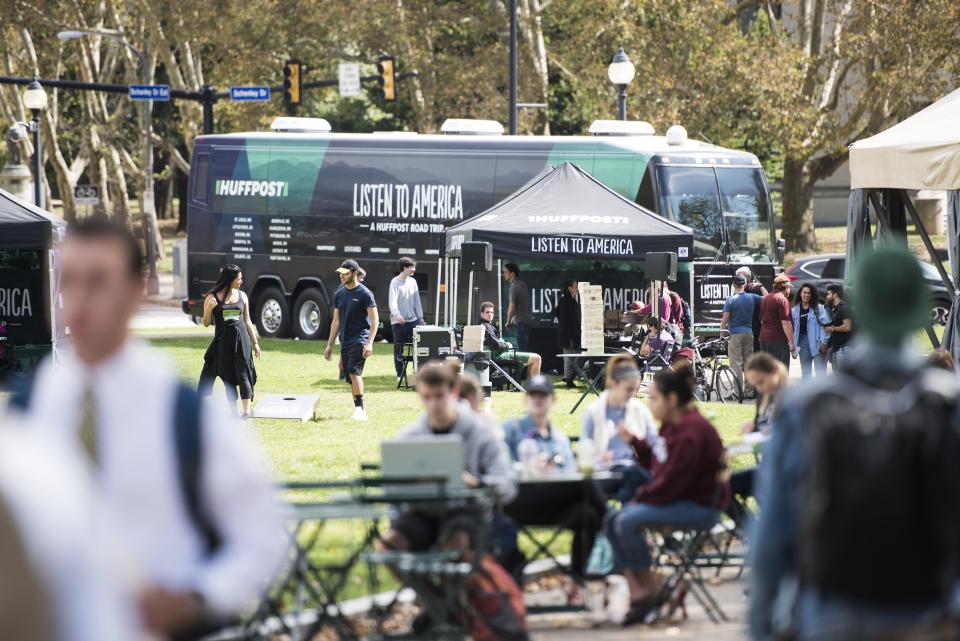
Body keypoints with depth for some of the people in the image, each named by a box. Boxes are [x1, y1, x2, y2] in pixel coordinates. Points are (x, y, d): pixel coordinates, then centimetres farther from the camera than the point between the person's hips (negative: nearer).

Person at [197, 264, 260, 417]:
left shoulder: (242, 296, 8)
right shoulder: (212, 297, -1)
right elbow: (206, 323, 3)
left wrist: (255, 343, 14)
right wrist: (209, 309, -17)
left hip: (241, 340, 2)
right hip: (222, 341, -2)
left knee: (243, 374, -2)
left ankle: (247, 411, 1)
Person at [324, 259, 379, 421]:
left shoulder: (364, 294, -7)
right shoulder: (339, 294, 12)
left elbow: (374, 320, -9)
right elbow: (336, 321, 18)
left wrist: (369, 343, -19)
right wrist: (329, 345, 16)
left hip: (360, 339, -7)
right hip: (345, 341, 7)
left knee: (354, 372, -22)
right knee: (350, 377, 8)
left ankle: (360, 408, -23)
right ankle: (360, 410, 15)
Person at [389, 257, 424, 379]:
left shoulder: (412, 281, 10)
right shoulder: (395, 282, -7)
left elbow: (417, 301, 14)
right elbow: (393, 301, -16)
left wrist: (420, 317, 11)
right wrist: (397, 315, -31)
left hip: (413, 320, 5)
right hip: (399, 322, -5)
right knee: (399, 348, 1)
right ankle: (400, 373, 9)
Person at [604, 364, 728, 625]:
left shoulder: (691, 432, -21)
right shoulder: (672, 424, 11)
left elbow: (672, 481, -24)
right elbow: (654, 461, 21)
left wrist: (640, 498, -13)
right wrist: (635, 441, 8)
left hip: (701, 505, -11)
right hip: (678, 499, 11)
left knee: (628, 521, -25)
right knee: (613, 521, 3)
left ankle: (653, 589, -10)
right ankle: (637, 592, -5)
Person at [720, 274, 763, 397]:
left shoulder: (730, 300, -8)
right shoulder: (752, 298, 2)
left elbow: (724, 320, -9)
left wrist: (722, 335, 0)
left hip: (735, 334, -4)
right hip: (749, 333, 4)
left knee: (736, 364, -4)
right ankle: (749, 391, 12)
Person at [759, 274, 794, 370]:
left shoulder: (764, 299, 15)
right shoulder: (782, 299, -12)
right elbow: (785, 323, -17)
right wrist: (791, 342, -15)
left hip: (764, 337, 8)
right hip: (778, 340, -8)